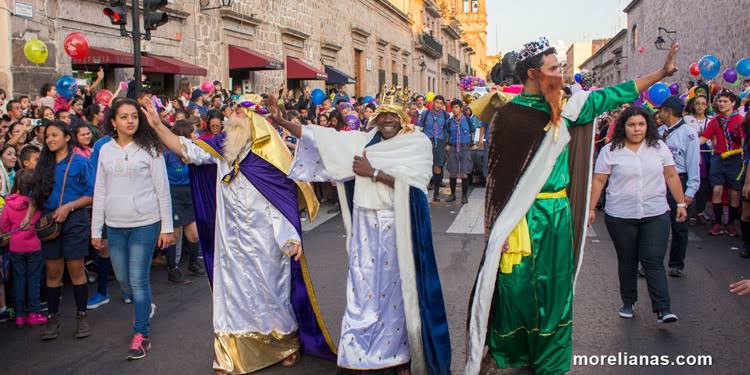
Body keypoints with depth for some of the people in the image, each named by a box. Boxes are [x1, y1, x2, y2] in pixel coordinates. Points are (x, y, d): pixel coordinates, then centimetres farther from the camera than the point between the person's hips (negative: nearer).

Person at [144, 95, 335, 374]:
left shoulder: (271, 155, -11)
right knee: (232, 290, 11)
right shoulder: (222, 146, 0)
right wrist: (157, 125, -13)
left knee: (270, 289, 9)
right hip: (231, 239, 4)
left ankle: (288, 343, 33)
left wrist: (292, 238, -15)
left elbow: (288, 196, -11)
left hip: (264, 241, -4)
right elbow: (186, 150, -3)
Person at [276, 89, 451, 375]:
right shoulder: (363, 141, 10)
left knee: (396, 289, 3)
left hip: (398, 227, -3)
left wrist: (373, 173, -13)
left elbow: (411, 181, -15)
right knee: (363, 289, 5)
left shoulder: (418, 143, -1)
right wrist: (282, 122, 4)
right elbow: (323, 138, 9)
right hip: (365, 226, 3)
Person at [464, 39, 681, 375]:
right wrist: (500, 227, -12)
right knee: (515, 285, 2)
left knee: (554, 286, 11)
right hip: (521, 216, -5)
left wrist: (661, 73, 17)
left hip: (558, 212, 5)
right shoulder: (507, 114, -7)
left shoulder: (567, 106, 7)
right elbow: (498, 171, -8)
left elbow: (613, 96, 15)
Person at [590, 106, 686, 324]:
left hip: (656, 216, 1)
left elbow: (671, 177, 10)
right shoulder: (610, 151, -1)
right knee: (627, 263, 10)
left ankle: (663, 309, -5)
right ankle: (628, 303, 24)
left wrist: (681, 203, 9)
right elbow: (598, 181, 0)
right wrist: (591, 208, -3)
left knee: (654, 262, -6)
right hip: (620, 217, 0)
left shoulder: (659, 148, 5)